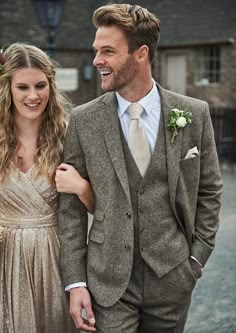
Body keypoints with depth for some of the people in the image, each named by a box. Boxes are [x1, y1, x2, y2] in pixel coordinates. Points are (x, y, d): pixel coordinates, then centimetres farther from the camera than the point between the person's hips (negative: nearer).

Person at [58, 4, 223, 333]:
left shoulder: (195, 114, -4)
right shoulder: (83, 120, -4)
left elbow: (209, 192, 5)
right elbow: (71, 206, -2)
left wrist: (196, 258, 1)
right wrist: (75, 281, -5)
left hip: (172, 277, 1)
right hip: (109, 280, 0)